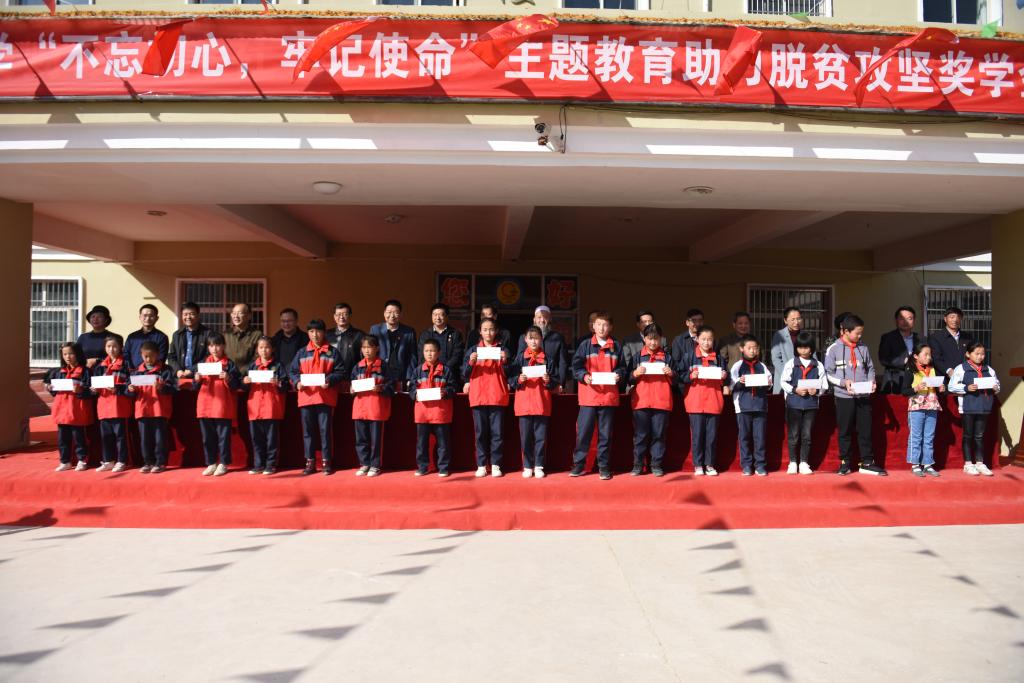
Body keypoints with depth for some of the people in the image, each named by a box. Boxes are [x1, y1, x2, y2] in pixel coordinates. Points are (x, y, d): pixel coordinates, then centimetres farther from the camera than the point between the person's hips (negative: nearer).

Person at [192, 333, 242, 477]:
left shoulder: (229, 364, -1)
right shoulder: (203, 362, 11)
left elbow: (237, 385, -5)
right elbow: (195, 386, 13)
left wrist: (228, 379, -22)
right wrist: (197, 380, -7)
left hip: (223, 406, -4)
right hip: (205, 405, 4)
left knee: (223, 436, 1)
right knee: (207, 437, 9)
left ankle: (223, 464, 11)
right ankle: (211, 463, 19)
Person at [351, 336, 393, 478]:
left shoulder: (383, 365, -1)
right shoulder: (358, 366, 12)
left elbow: (391, 387, -4)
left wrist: (381, 388, -20)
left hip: (376, 407, -4)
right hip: (360, 406, 4)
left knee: (375, 438, 2)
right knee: (361, 438, 8)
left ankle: (375, 465, 13)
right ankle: (364, 464, 20)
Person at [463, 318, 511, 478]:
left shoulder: (502, 349, 7)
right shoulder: (473, 350, 9)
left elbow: (508, 374, 4)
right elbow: (465, 374, 4)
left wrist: (505, 361, -13)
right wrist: (471, 362, -14)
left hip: (498, 397, 0)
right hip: (478, 397, 1)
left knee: (497, 432, 0)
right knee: (480, 433, 4)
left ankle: (495, 465, 7)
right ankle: (481, 465, 10)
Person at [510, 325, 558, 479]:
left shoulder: (547, 359, 6)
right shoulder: (520, 357, 6)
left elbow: (555, 383, 6)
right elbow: (511, 379, 3)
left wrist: (548, 380, -14)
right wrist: (519, 380, -16)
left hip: (542, 404, 0)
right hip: (524, 403, 0)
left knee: (541, 436, 3)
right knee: (525, 436, 4)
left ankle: (538, 466, 13)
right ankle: (527, 466, 14)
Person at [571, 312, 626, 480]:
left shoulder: (616, 347, 8)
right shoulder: (586, 345, 5)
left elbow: (622, 367, 12)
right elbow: (576, 366, 3)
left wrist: (618, 375, -8)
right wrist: (584, 376, -13)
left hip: (609, 396, 1)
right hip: (588, 395, -1)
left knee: (605, 433, 7)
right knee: (583, 431, 0)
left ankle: (604, 466, 16)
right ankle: (578, 464, 11)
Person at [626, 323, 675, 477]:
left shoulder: (667, 357, 11)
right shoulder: (637, 356, 9)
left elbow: (675, 382, 12)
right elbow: (629, 379, 7)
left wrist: (671, 374, -8)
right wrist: (635, 374, -13)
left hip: (662, 401, 0)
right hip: (641, 401, 0)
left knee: (659, 434, 3)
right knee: (640, 435, 1)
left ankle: (657, 465, 11)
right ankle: (638, 464, 9)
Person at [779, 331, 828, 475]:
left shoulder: (818, 365, 4)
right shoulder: (791, 363, 2)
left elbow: (824, 385, 6)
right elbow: (784, 382, 0)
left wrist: (816, 391, -13)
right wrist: (795, 390, -14)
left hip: (811, 404, 1)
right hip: (794, 403, -1)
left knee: (807, 435, 6)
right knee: (793, 435, 3)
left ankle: (804, 463, 15)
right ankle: (793, 463, 13)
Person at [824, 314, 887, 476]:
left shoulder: (863, 348, 5)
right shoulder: (834, 349, -3)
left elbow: (870, 368, 15)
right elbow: (829, 373, -2)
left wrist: (871, 381, -4)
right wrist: (843, 382, -16)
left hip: (863, 396, 3)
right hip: (844, 396, -3)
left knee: (865, 430, 7)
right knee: (845, 431, 6)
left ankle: (867, 463, 16)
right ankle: (844, 463, 16)